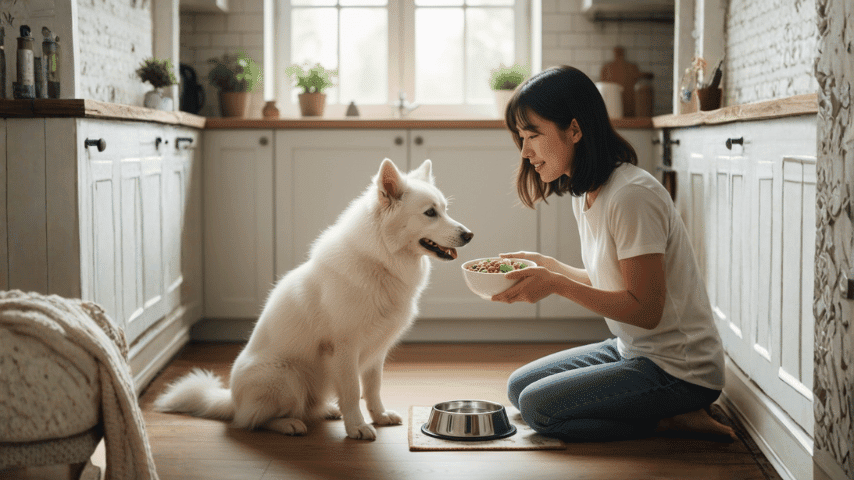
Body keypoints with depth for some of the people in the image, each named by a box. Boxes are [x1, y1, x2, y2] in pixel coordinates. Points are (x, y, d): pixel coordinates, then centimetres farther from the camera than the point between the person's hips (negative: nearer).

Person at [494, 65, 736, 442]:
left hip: (679, 370, -10)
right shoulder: (585, 194, 6)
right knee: (518, 386, 10)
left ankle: (674, 419, -5)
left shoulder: (631, 195, -24)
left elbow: (646, 309, -24)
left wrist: (557, 284, -25)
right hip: (633, 350, 10)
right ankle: (671, 412, 7)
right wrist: (547, 266, -1)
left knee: (538, 407, -16)